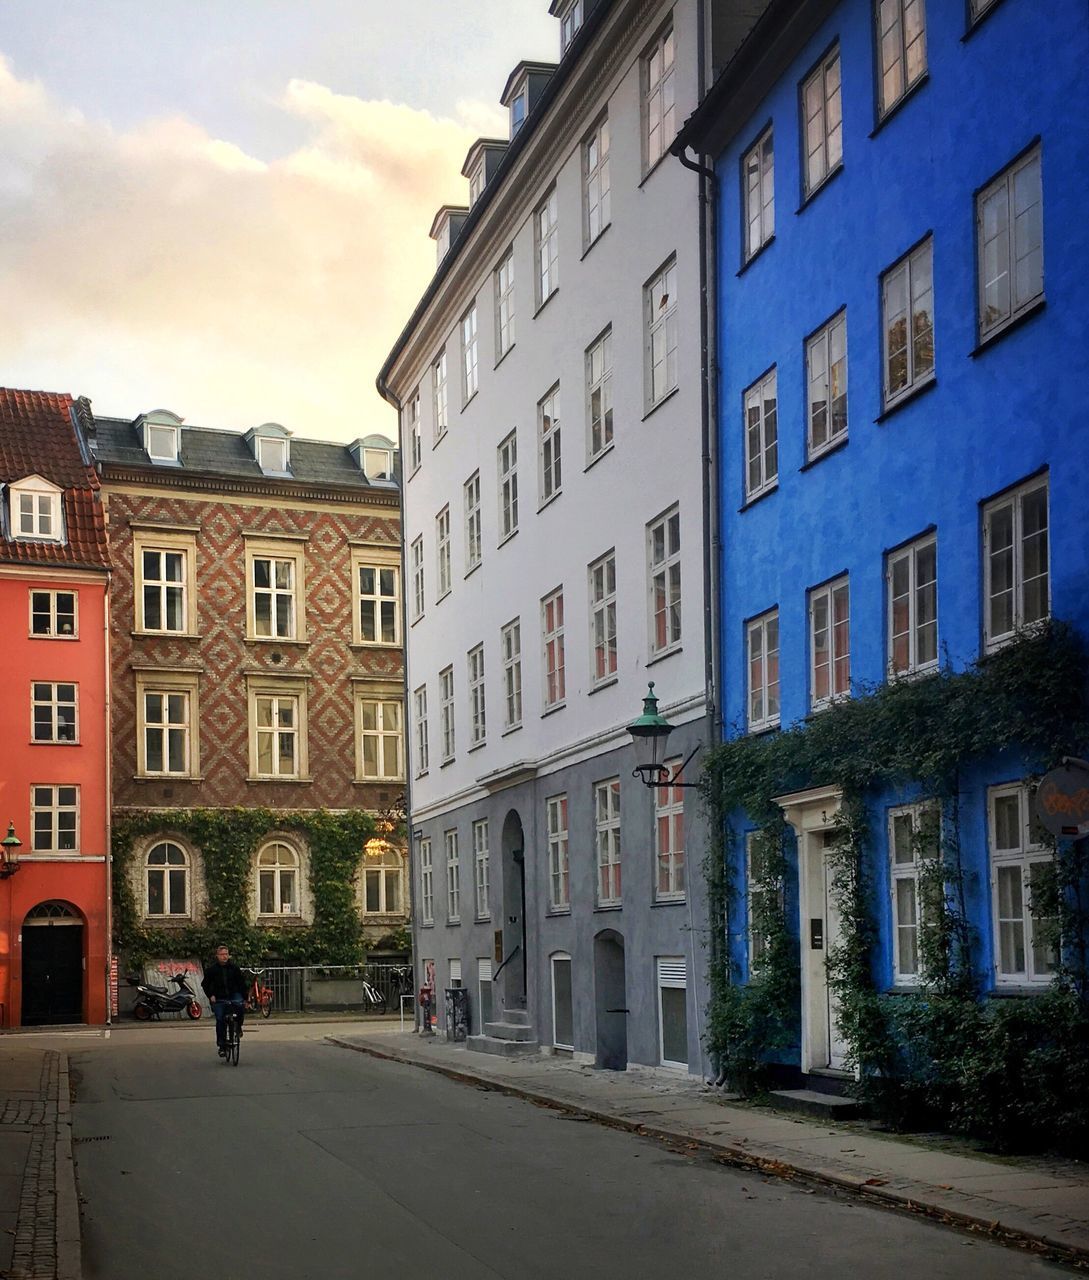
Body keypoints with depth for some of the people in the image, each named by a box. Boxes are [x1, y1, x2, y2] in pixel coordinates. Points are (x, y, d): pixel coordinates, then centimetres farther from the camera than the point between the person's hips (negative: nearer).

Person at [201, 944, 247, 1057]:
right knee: (220, 1021, -6)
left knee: (240, 1006, -30)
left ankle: (238, 1026, -2)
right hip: (219, 998, 0)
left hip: (234, 994, 0)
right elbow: (205, 984, 8)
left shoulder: (234, 968, 1)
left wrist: (244, 998, 3)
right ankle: (222, 1046, 4)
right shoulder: (211, 969, -2)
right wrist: (210, 996, -6)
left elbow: (241, 983, 7)